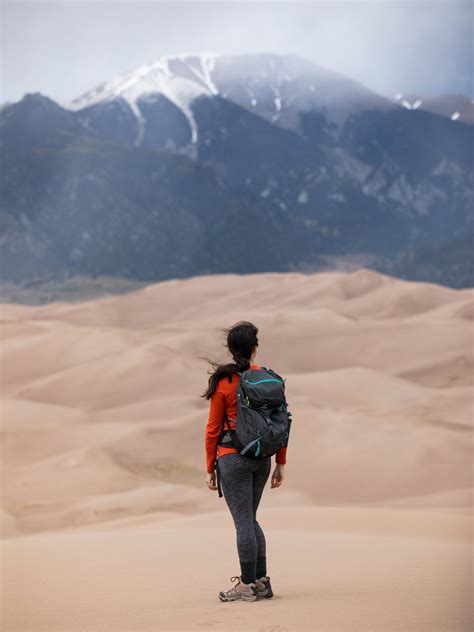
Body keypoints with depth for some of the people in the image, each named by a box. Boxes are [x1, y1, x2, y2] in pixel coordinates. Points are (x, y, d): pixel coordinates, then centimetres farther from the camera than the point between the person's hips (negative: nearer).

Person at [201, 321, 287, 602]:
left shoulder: (224, 381, -10)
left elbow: (213, 429, -6)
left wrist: (210, 468, 2)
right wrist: (280, 464, 11)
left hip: (233, 458, -5)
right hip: (263, 458, 5)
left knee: (243, 522, 1)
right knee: (250, 519, 18)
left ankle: (248, 585, 7)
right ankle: (262, 580, 19)